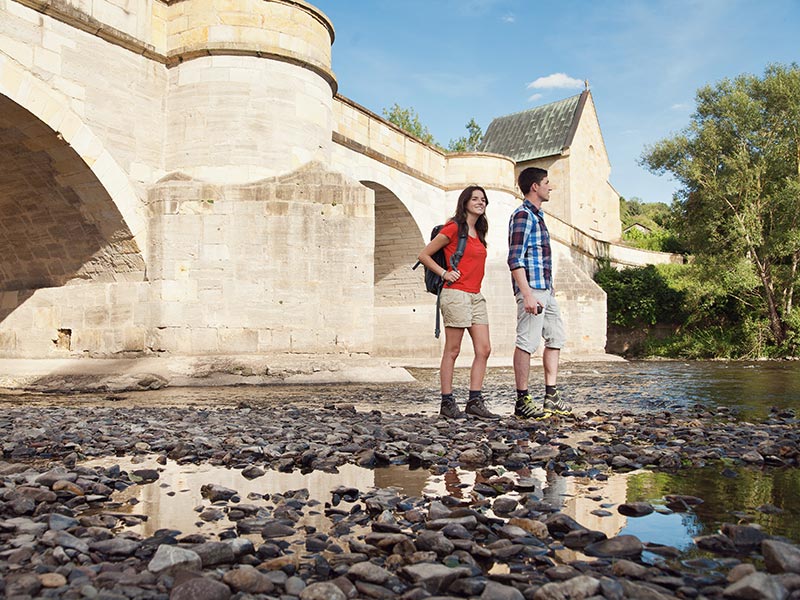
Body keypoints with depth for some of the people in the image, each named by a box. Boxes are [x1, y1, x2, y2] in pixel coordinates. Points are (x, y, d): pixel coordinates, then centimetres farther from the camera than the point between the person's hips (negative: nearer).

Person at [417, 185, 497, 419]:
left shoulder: (478, 233, 17)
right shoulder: (454, 228, -6)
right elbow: (424, 255, -3)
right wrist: (445, 273, -9)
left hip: (476, 296, 8)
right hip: (456, 294, -8)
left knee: (484, 349, 3)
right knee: (452, 351, -2)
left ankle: (475, 401, 9)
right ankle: (447, 403, 6)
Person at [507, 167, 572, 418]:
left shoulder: (537, 215, 21)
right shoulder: (522, 215, -9)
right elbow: (515, 259, -18)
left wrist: (548, 289, 21)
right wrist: (527, 295, -25)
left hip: (546, 289, 11)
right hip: (531, 288, -11)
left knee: (556, 339, 12)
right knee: (527, 343, -7)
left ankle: (551, 397, 18)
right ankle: (522, 400, -1)